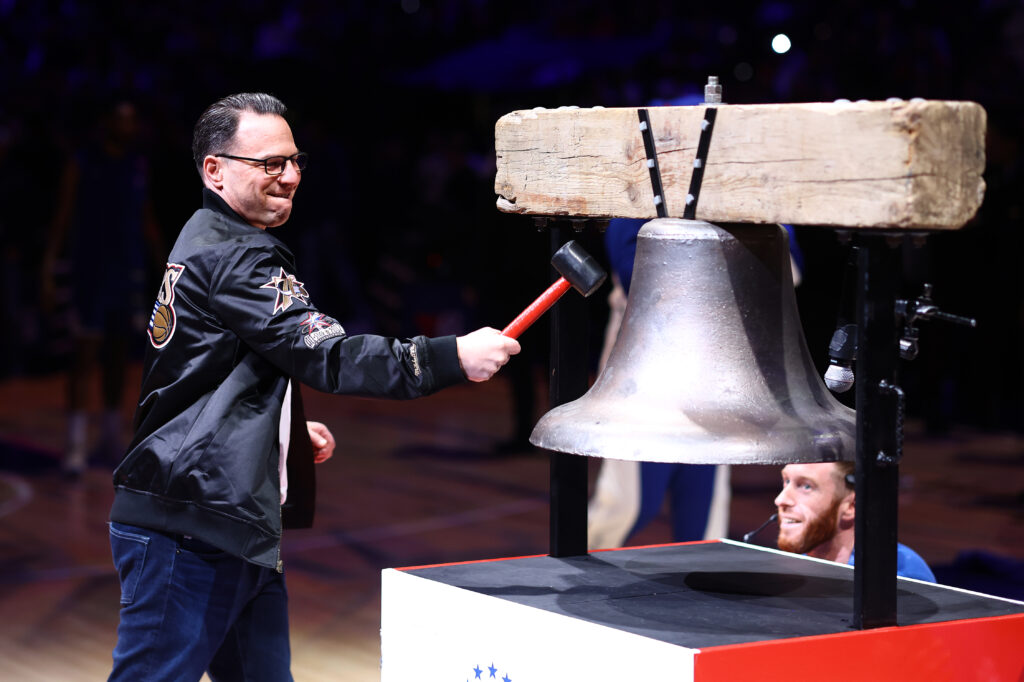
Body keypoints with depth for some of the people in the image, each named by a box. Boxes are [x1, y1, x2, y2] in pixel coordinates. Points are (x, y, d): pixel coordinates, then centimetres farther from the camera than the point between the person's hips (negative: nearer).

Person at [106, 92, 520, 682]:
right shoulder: (232, 257, -14)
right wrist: (453, 358, -27)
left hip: (237, 529, 11)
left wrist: (289, 430, 17)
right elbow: (324, 352, -24)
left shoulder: (207, 245, 20)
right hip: (189, 529, -11)